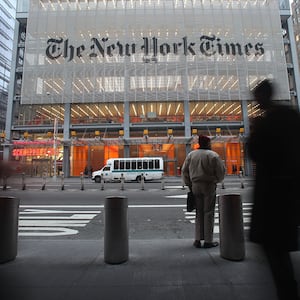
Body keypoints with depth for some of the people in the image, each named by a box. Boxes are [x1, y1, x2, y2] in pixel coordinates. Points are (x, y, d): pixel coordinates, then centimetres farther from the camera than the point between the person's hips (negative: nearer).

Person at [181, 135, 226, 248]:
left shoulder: (191, 155, 7)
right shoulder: (213, 155, -6)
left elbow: (184, 171, 7)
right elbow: (221, 171, -5)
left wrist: (189, 184, 13)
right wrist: (217, 180, 13)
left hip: (195, 186, 4)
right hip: (209, 185, -4)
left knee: (199, 212, 13)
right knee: (208, 212, 5)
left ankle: (198, 240, 16)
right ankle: (208, 241, 12)